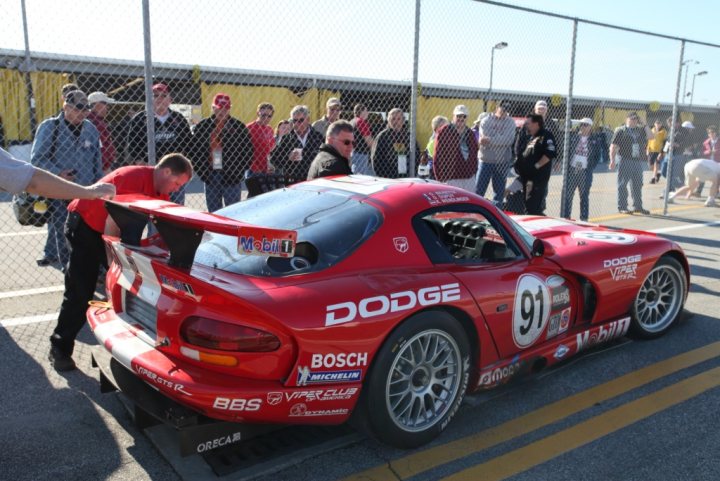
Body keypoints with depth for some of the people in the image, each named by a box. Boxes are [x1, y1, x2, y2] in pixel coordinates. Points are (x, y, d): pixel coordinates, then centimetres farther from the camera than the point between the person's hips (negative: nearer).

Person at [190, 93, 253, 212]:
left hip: (232, 176, -3)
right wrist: (201, 170, 0)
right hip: (210, 175, 3)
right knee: (213, 212, 11)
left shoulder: (238, 126, -1)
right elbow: (193, 149, 9)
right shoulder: (202, 126, 7)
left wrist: (240, 170, -7)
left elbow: (248, 149, -1)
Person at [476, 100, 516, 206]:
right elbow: (483, 139, -15)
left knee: (499, 191, 11)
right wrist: (501, 140, -17)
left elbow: (509, 140, -14)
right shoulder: (486, 121, -1)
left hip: (503, 162, 2)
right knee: (479, 190, -1)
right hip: (486, 160, -2)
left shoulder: (510, 123, 3)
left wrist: (490, 140, -20)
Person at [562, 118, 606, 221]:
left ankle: (584, 218, 12)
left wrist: (591, 168, -4)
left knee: (584, 196, 5)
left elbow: (598, 156, 5)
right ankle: (566, 216, 10)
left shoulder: (595, 139, 3)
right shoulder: (572, 135, 4)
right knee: (567, 194, 2)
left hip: (585, 172, -1)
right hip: (571, 169, 1)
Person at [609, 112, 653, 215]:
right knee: (622, 185, 0)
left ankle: (638, 206, 20)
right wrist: (612, 160, -13)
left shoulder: (640, 130, 14)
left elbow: (650, 136, 1)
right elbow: (613, 146, -5)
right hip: (624, 161, -5)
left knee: (637, 185, 11)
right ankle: (622, 207, 5)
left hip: (638, 161, 5)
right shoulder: (621, 130, -1)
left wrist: (645, 125, 0)